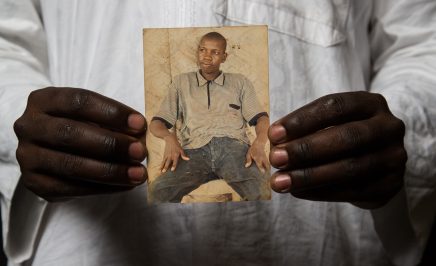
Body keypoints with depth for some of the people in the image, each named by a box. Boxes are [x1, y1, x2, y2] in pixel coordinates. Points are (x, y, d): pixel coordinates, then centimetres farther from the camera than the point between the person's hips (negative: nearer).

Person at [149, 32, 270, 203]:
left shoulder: (240, 82, 23)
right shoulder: (181, 82, 24)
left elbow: (260, 117, 12)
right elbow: (157, 122, 17)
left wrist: (259, 143, -12)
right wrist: (169, 138, -8)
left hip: (233, 145, 0)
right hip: (195, 149, 1)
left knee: (261, 189, -34)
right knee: (158, 190, -30)